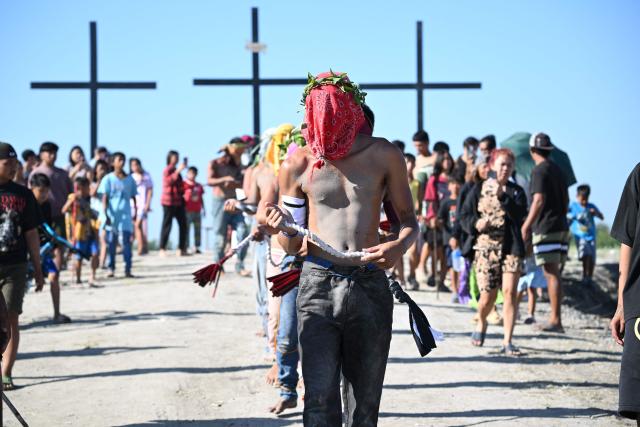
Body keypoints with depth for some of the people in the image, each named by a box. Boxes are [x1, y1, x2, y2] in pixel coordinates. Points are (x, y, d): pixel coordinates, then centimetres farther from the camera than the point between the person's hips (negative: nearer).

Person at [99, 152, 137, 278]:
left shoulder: (129, 180, 9)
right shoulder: (108, 179, 1)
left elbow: (133, 198, 13)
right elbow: (105, 198, -3)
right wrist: (106, 215, -12)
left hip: (126, 215, 1)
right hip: (112, 215, -1)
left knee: (127, 242, -6)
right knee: (111, 243, 2)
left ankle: (128, 269, -6)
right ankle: (111, 269, 9)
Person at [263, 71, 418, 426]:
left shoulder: (383, 156, 4)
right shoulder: (298, 165, 5)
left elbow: (409, 220, 10)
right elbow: (293, 245, 12)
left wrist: (399, 246, -13)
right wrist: (282, 229, -12)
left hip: (370, 287, 1)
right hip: (318, 286, -1)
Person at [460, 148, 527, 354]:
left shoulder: (516, 191, 9)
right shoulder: (479, 189, 8)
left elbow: (519, 214, -8)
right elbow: (464, 216, 9)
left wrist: (503, 197, -19)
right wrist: (476, 224, -11)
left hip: (511, 247, 0)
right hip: (486, 246, 0)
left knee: (509, 292, -11)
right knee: (488, 295, 0)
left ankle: (507, 341, -8)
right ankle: (481, 324, 33)